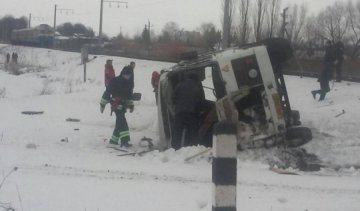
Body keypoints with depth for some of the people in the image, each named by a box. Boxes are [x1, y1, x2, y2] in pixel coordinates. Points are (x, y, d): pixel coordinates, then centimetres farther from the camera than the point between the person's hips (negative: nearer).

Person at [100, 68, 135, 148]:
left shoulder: (128, 82, 10)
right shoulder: (115, 81, -12)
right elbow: (107, 92, -9)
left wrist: (131, 105, 27)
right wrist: (102, 104, -8)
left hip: (123, 105, 8)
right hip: (116, 104, -8)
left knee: (120, 123, 11)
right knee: (122, 123, -17)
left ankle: (113, 140, 23)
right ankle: (124, 141, -23)